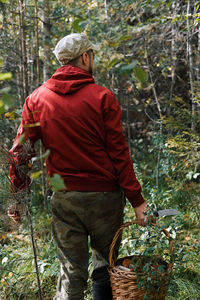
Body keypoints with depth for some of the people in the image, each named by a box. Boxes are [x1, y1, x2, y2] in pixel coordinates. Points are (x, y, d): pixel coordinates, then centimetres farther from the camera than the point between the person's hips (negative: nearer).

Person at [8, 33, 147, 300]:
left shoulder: (36, 99, 2)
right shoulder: (103, 97, -7)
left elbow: (20, 151, 0)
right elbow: (118, 152, -9)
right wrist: (137, 200, -5)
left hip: (64, 199, 2)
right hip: (104, 196, -2)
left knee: (72, 273, 9)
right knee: (105, 268, 15)